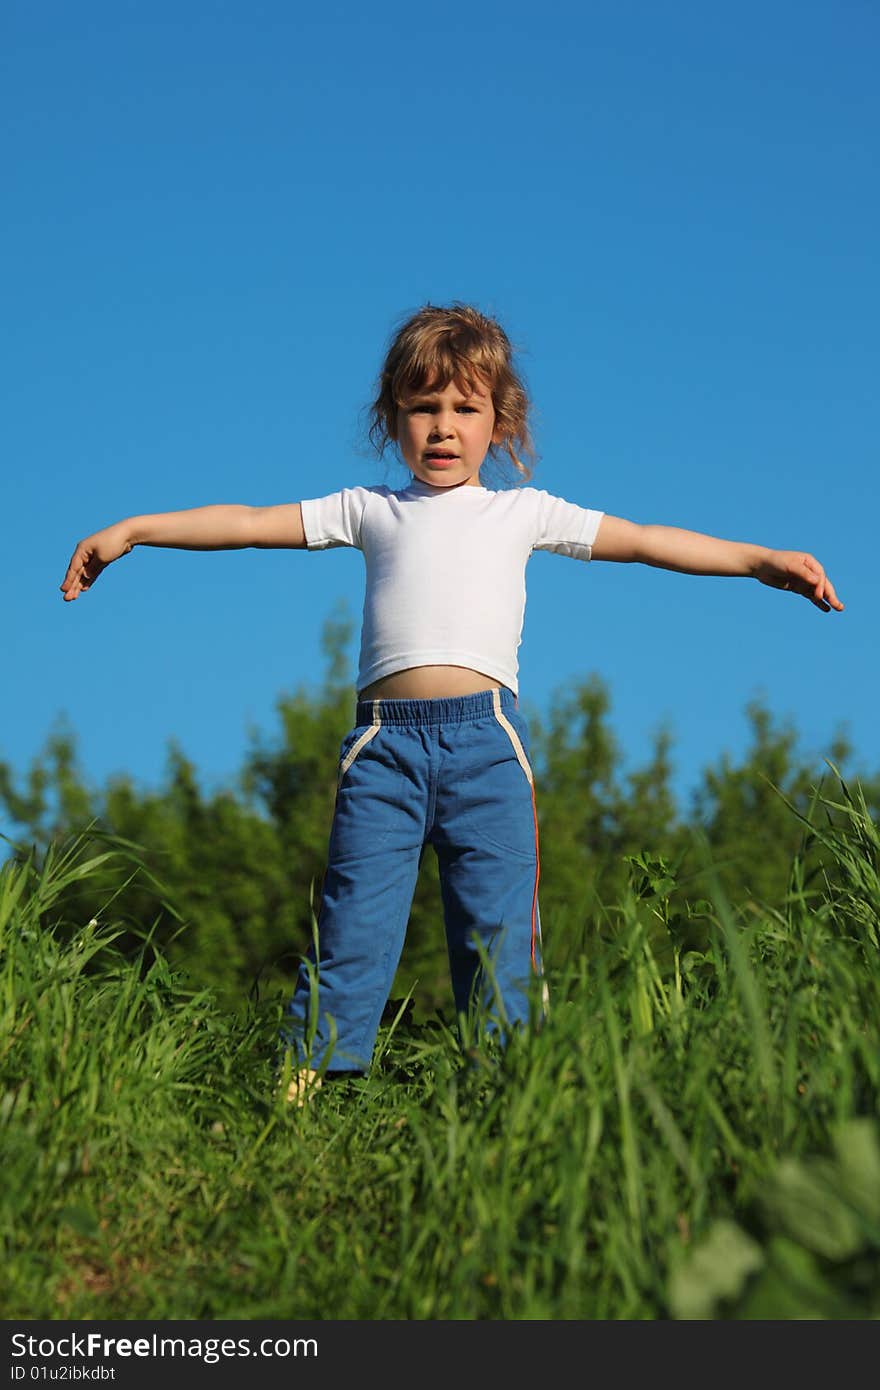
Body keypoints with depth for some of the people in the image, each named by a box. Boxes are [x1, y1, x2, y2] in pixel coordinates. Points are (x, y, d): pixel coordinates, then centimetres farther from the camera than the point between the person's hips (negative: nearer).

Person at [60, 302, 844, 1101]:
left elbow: (646, 541, 18)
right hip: (384, 742, 0)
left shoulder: (523, 510, 19)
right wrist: (134, 528, 15)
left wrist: (760, 560, 11)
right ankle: (302, 1082, -2)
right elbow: (249, 522, 19)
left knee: (498, 931, -3)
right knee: (355, 928, -4)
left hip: (485, 736, 0)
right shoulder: (372, 511, 21)